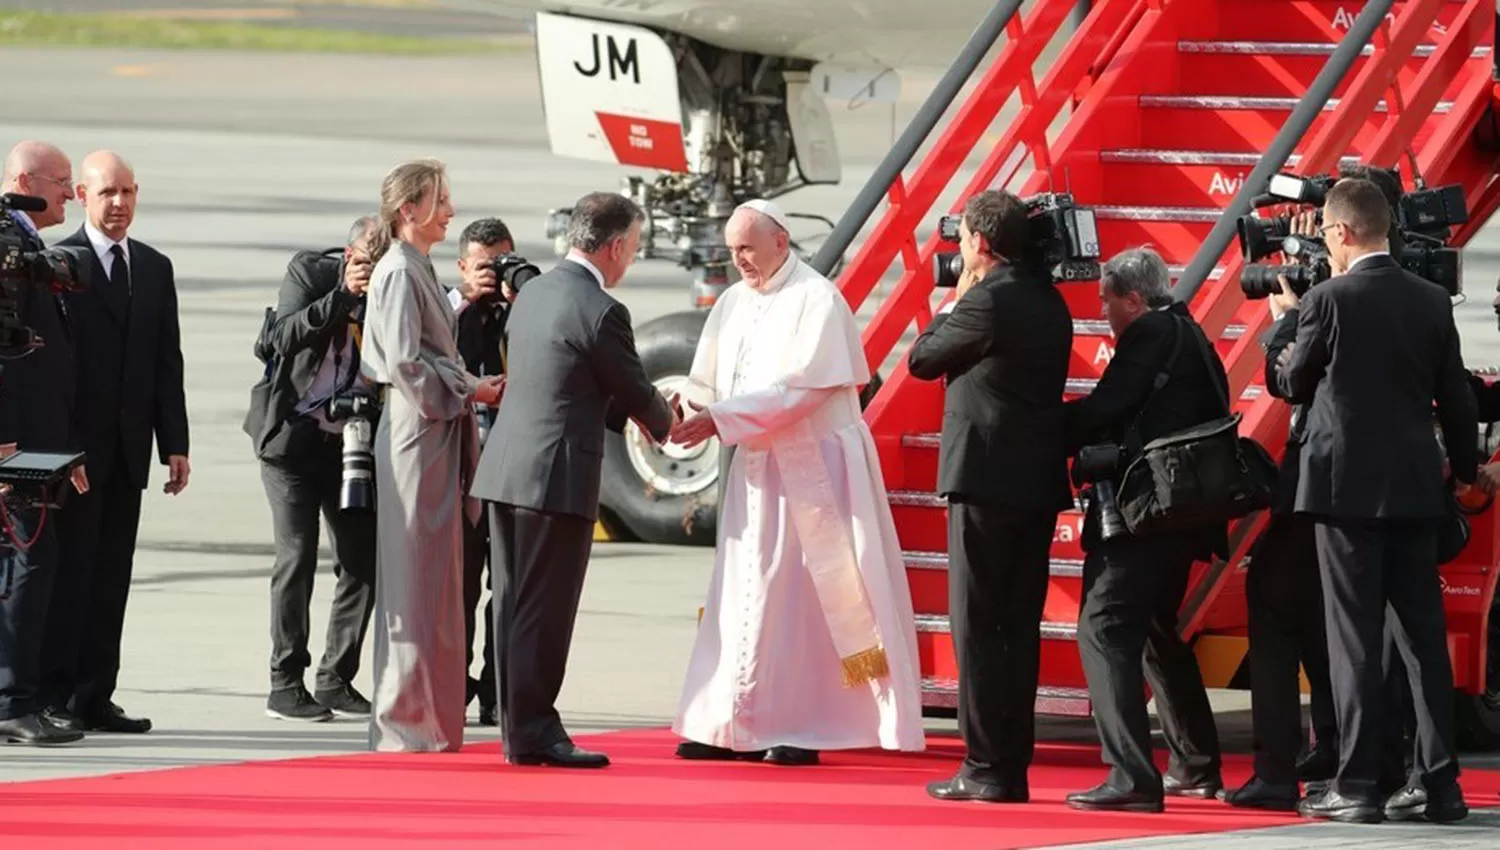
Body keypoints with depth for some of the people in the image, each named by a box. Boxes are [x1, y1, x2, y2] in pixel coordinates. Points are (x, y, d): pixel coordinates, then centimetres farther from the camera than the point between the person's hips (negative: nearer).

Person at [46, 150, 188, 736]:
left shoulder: (155, 269, 14)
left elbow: (168, 361, 14)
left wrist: (174, 444, 8)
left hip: (128, 446, 5)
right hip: (75, 443, -5)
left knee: (111, 576, 6)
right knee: (70, 571, -5)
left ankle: (94, 696, 8)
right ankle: (54, 695, -2)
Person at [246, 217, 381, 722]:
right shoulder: (309, 271, -6)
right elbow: (286, 337, -18)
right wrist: (344, 295, -25)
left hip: (351, 444, 4)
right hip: (294, 437, -4)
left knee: (362, 561, 0)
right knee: (296, 557, -8)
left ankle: (336, 680, 11)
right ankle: (285, 684, -3)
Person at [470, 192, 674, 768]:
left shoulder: (533, 293, 11)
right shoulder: (601, 312, -14)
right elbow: (636, 394, -4)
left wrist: (641, 414, 26)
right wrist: (667, 425, 18)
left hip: (505, 471, 8)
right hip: (558, 477, -8)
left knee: (515, 606, 11)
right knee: (543, 611, -5)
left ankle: (519, 727, 16)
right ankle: (532, 732, -4)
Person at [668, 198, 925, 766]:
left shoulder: (817, 302, -10)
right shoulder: (734, 305, 12)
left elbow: (799, 389, -18)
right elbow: (709, 383, 12)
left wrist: (719, 419, -21)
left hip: (810, 468, -7)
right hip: (756, 469, 7)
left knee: (806, 591, -5)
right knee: (747, 589, 4)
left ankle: (804, 728, -3)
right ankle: (736, 726, 4)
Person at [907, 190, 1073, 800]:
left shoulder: (987, 302, -14)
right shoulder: (1048, 302, 12)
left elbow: (922, 360, -5)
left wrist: (955, 301, 7)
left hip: (986, 480, -8)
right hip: (1040, 485, 8)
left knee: (977, 627, -4)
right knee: (1018, 627, 10)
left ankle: (987, 768, -5)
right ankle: (1013, 765, 12)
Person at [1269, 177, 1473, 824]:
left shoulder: (1328, 300, -10)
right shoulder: (1431, 302, 4)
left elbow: (1292, 382, 1)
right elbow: (1456, 396, 10)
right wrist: (1465, 468, 24)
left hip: (1348, 485, -4)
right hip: (1415, 487, 4)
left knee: (1355, 639, -2)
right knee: (1423, 636, 7)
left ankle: (1359, 787, -4)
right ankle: (1440, 784, 7)